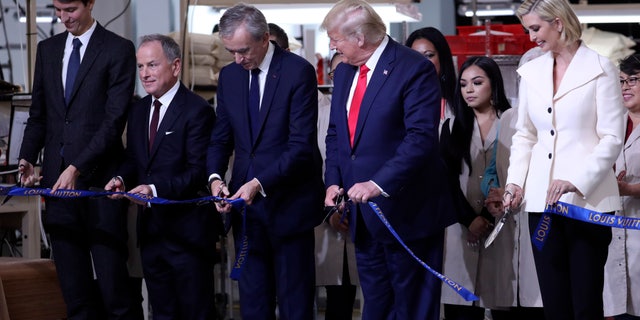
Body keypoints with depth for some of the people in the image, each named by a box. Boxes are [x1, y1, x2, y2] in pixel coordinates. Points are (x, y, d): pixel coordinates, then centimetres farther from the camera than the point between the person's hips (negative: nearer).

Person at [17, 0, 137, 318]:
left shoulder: (119, 49, -3)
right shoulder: (48, 49, 15)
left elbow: (115, 119, -10)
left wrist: (77, 167, -16)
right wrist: (27, 158, 3)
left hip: (98, 176, -5)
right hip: (57, 178, 5)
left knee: (111, 277, -6)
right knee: (72, 280, 4)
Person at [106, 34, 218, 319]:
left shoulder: (197, 111, -12)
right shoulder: (139, 110, 12)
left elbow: (199, 171, -18)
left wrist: (156, 188, -28)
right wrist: (121, 178, -4)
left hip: (186, 230, -7)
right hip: (151, 229, 7)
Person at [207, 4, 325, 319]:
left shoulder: (299, 72, -11)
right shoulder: (229, 75, 8)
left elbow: (301, 146, -16)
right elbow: (221, 137, 12)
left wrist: (260, 183, -24)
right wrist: (215, 176, -8)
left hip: (288, 202, -5)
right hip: (246, 202, 5)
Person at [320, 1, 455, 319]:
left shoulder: (415, 69, -14)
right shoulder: (343, 72, 11)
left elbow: (421, 137, -21)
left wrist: (379, 184, -28)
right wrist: (333, 181, 2)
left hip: (404, 208, -7)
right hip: (362, 213, 7)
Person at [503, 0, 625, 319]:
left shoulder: (600, 69, -3)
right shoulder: (531, 72, 12)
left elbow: (612, 137, -7)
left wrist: (576, 182, -18)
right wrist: (515, 182, 3)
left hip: (587, 200, -4)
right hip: (542, 201, 4)